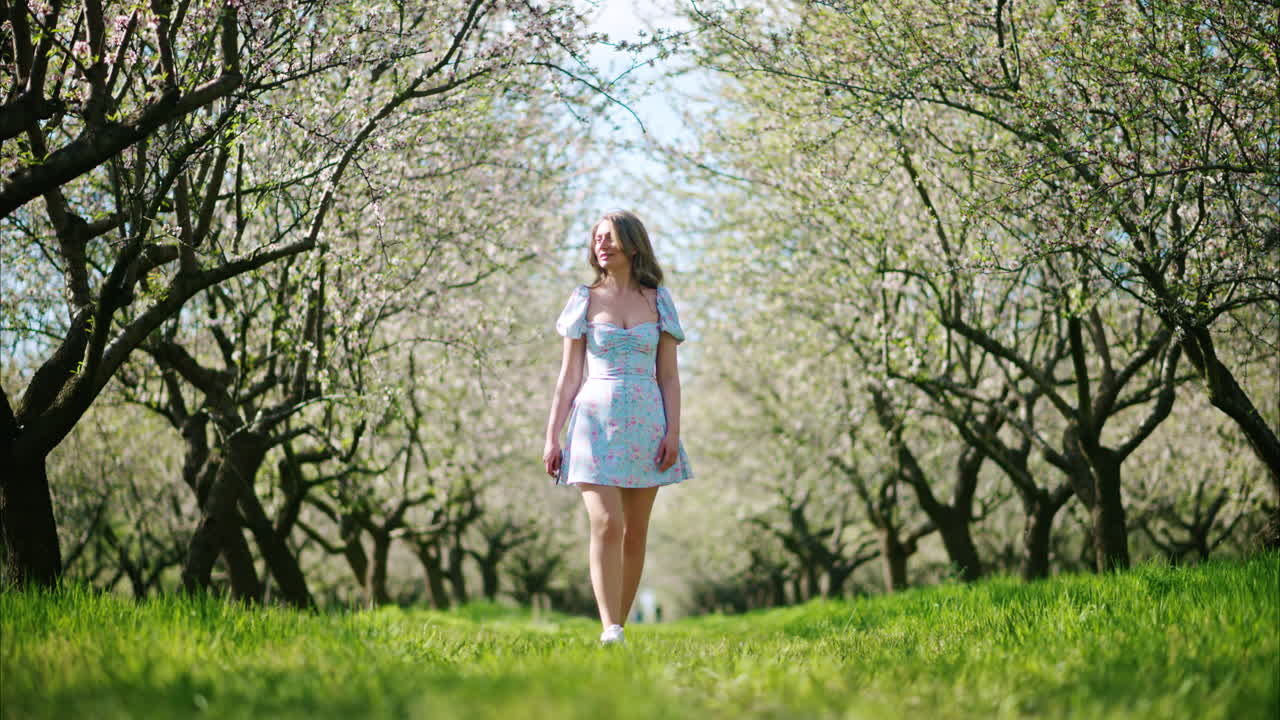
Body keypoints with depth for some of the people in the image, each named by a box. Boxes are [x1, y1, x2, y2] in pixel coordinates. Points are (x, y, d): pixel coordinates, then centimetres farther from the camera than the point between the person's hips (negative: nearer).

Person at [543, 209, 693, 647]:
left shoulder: (657, 300, 9)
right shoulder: (584, 300, 8)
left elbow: (669, 376, 8)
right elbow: (568, 376, 7)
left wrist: (673, 432, -4)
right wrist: (552, 437, 2)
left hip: (646, 422, 2)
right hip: (596, 419, -2)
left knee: (635, 531, 3)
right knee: (606, 524, -16)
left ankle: (619, 626, 11)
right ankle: (610, 631, -21)